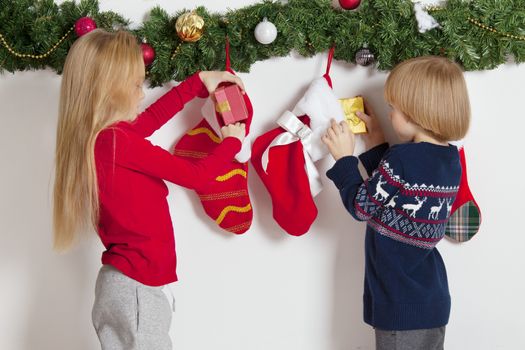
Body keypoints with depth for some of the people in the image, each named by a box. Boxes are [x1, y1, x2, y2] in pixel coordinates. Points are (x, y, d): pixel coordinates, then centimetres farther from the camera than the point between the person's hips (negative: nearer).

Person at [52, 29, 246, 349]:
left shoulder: (99, 137, 3)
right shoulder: (117, 141, -22)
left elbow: (152, 117, 20)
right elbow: (194, 174, -12)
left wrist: (199, 81, 25)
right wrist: (232, 142, 6)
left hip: (123, 283, 9)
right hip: (137, 287, -9)